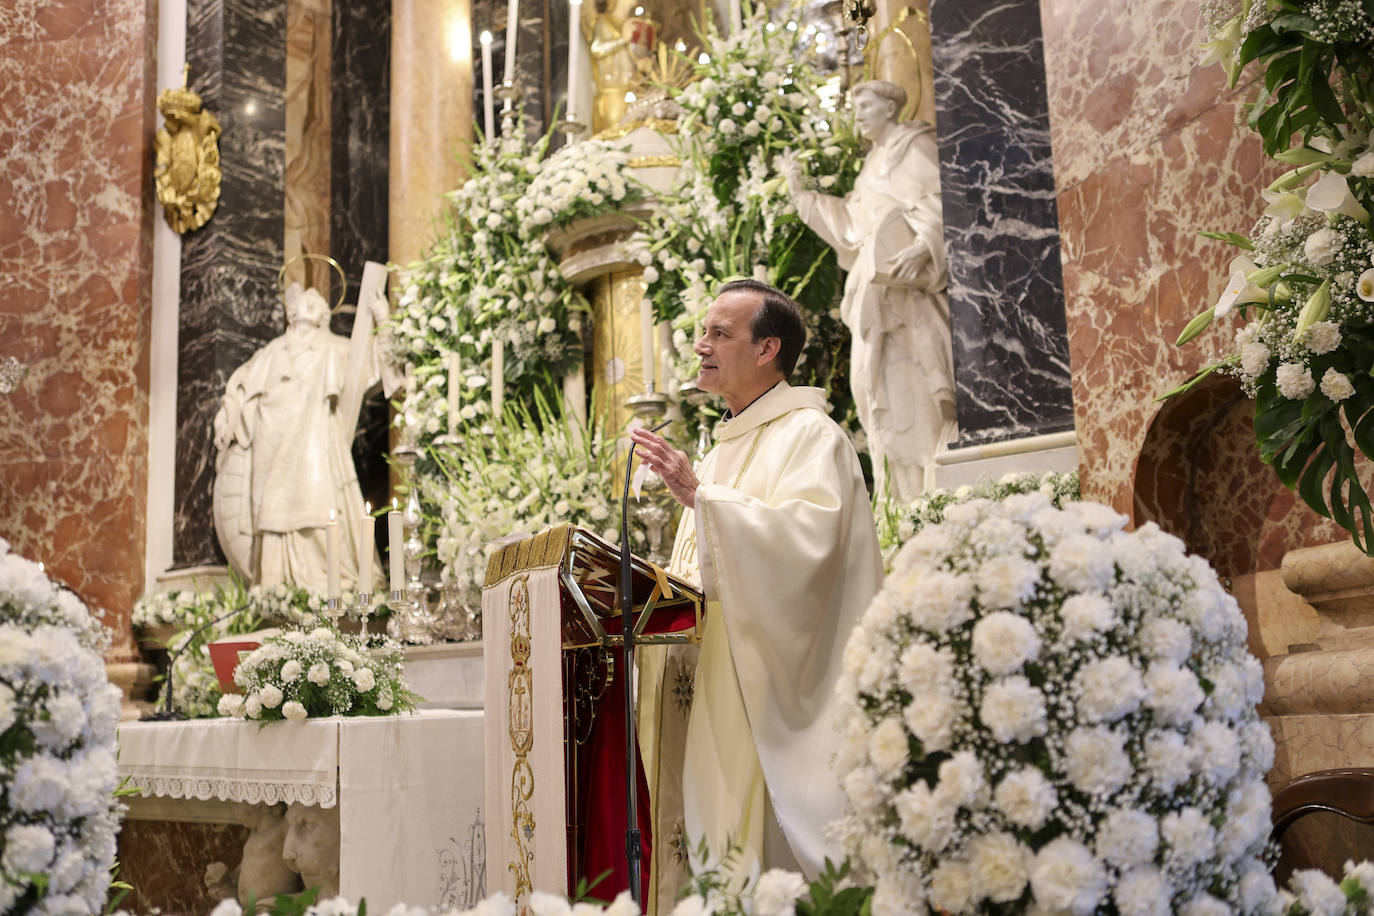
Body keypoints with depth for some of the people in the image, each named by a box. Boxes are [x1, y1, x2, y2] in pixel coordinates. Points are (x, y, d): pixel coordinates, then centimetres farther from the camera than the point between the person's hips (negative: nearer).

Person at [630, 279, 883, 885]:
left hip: (783, 692, -8)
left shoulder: (808, 434, -6)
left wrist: (699, 495, -24)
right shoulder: (722, 453, 20)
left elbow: (808, 537, -24)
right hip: (726, 695, 8)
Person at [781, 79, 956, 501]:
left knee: (913, 370, -14)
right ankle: (909, 491, 4)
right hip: (878, 284, 8)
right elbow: (848, 225, 23)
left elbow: (938, 202, -11)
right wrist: (802, 193, 22)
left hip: (905, 279, -8)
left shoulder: (914, 146, 1)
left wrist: (922, 246, -27)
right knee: (881, 376, 2)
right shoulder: (875, 163, 25)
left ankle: (938, 480, -13)